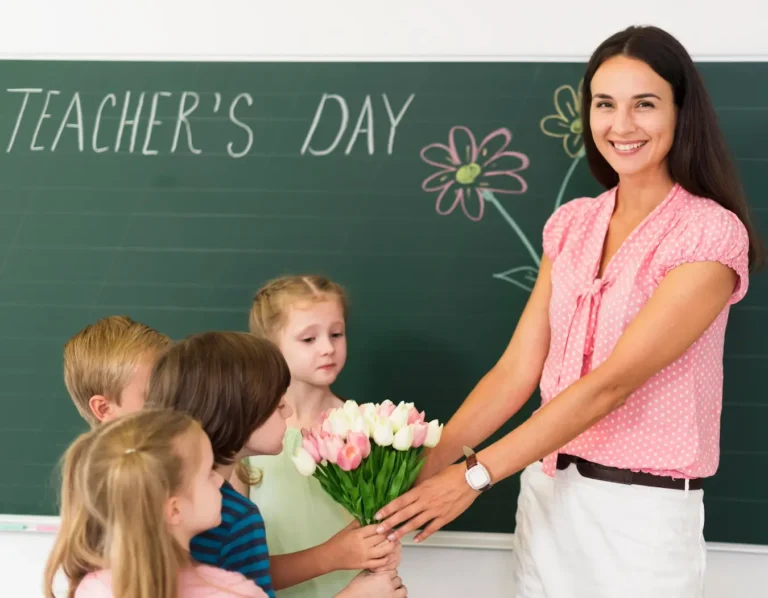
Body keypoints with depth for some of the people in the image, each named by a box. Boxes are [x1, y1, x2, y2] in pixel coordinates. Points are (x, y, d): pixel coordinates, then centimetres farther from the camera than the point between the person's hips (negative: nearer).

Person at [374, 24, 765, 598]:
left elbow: (611, 382, -21)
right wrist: (427, 466, -10)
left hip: (644, 507, -5)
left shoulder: (711, 234, -14)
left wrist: (475, 475, -23)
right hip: (547, 488, 5)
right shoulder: (571, 224, 4)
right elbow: (518, 369, 0)